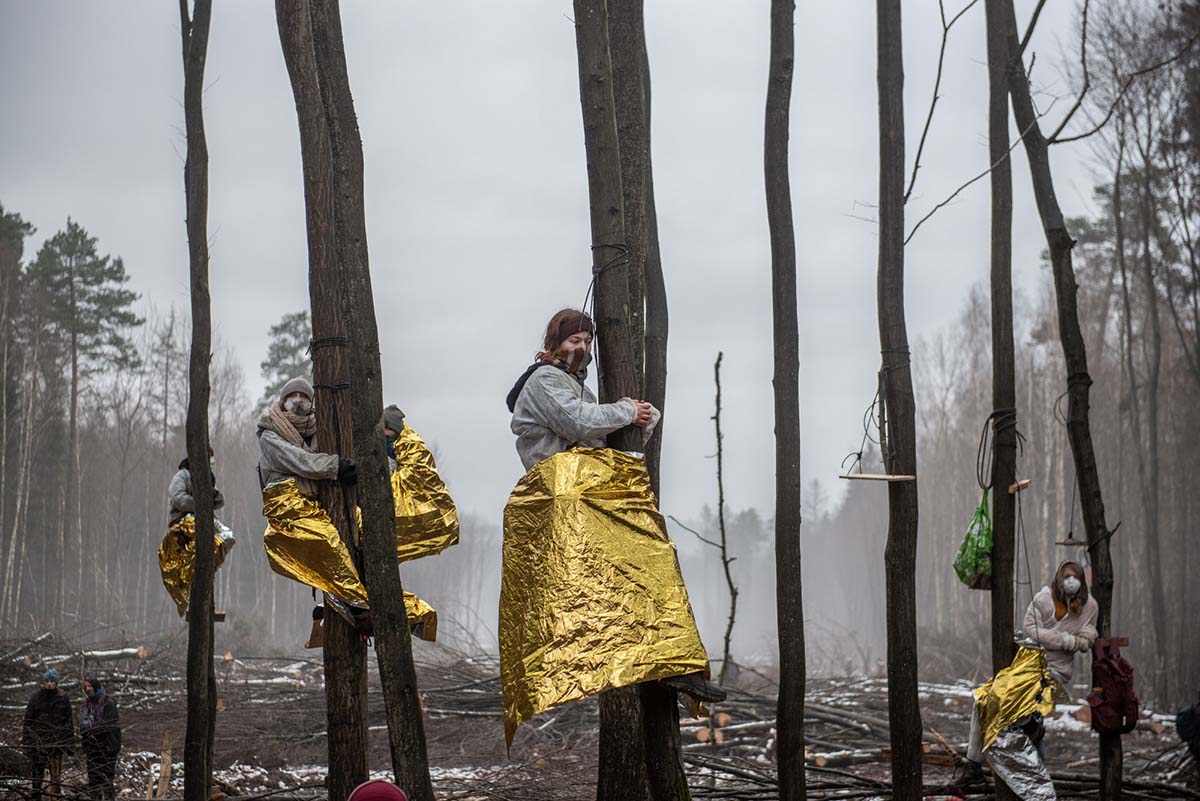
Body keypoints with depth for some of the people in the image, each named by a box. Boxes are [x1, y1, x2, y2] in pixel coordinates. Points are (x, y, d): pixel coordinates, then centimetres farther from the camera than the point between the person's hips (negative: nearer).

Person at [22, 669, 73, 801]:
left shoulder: (63, 698, 5)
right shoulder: (36, 698, 3)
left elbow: (69, 720, 9)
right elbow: (27, 720, 5)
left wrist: (69, 740, 5)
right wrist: (26, 739, -1)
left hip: (57, 740, 0)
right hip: (39, 739, 0)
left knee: (56, 768, 1)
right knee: (38, 767, 0)